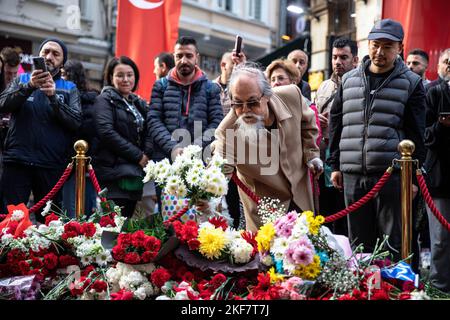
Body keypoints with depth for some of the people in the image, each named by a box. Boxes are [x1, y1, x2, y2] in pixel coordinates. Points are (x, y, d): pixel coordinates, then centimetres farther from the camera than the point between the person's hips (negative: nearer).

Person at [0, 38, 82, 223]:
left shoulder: (69, 88, 11)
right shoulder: (21, 80, 14)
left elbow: (76, 122, -4)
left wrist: (53, 96, -17)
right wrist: (29, 86, -19)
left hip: (52, 165, 0)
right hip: (17, 161, 0)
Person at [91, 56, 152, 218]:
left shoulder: (140, 104, 20)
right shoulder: (105, 100, -1)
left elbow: (148, 133, 13)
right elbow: (106, 132, -14)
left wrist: (146, 155, -9)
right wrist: (138, 156, -12)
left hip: (135, 172, 6)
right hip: (113, 171, -6)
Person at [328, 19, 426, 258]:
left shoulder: (411, 83, 4)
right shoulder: (349, 80, 14)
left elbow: (416, 134, 1)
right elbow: (336, 125, 16)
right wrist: (335, 165, 11)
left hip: (391, 174, -3)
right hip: (352, 174, 4)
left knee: (393, 245, 2)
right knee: (359, 243, 12)